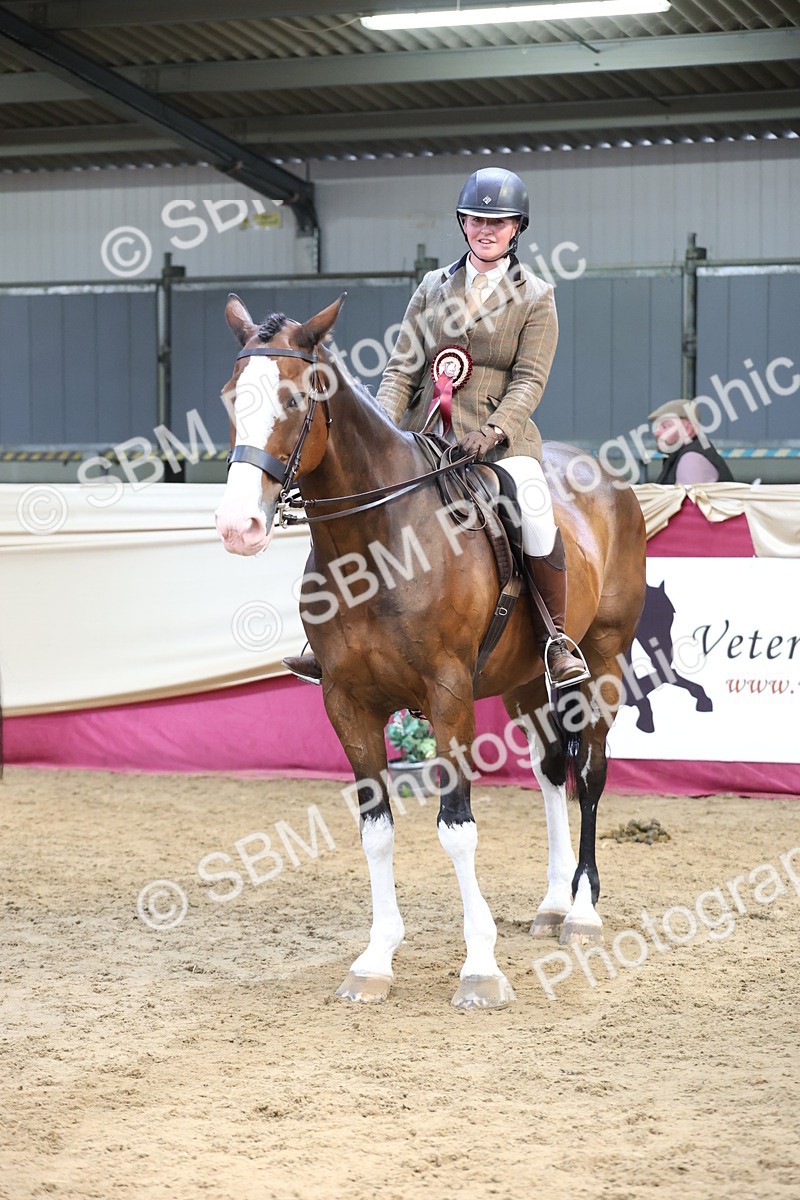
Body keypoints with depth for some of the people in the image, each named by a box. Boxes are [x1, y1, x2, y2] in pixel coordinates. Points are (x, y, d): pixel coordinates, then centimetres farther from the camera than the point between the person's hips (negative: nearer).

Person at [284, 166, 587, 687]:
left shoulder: (536, 297, 4)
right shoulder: (434, 287, 14)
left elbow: (529, 380, -4)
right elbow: (403, 368, 9)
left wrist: (493, 431, -22)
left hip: (501, 436, -4)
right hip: (425, 434, 4)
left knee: (532, 504, -32)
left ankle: (558, 639, -15)